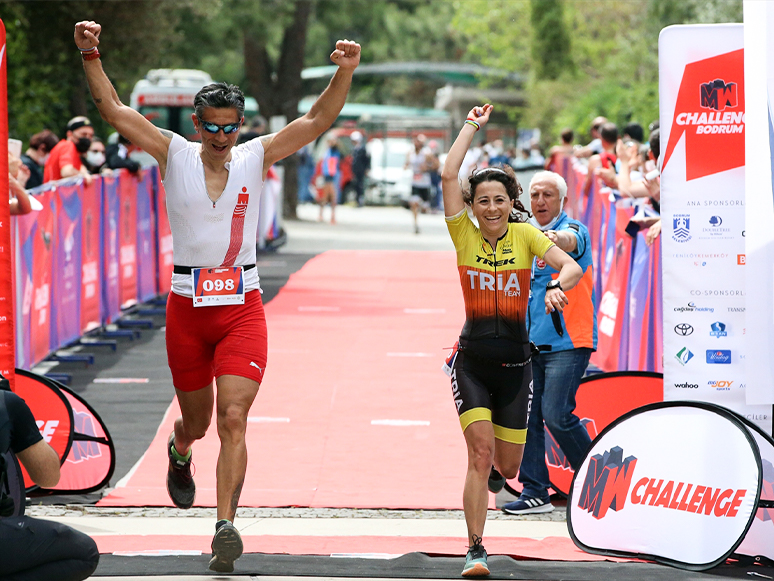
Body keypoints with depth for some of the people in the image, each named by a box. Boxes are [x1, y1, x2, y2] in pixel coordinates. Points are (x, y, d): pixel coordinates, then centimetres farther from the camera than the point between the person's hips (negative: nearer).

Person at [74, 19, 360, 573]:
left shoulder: (257, 156, 1)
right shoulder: (174, 154, 0)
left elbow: (317, 121, -5)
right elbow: (115, 111, -5)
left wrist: (345, 73, -20)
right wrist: (91, 56, -16)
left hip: (242, 307, -1)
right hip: (187, 306, 1)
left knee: (233, 418, -14)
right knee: (197, 420, 15)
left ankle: (226, 526, -17)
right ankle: (179, 452, 52)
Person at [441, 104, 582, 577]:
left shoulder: (525, 235, -3)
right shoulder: (465, 235, -2)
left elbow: (573, 266, -17)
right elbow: (449, 175, -12)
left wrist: (558, 286, -38)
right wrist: (473, 126, -6)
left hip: (515, 364, 1)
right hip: (473, 362, -1)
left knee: (507, 468, 9)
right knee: (480, 455, -17)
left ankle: (491, 438, 48)